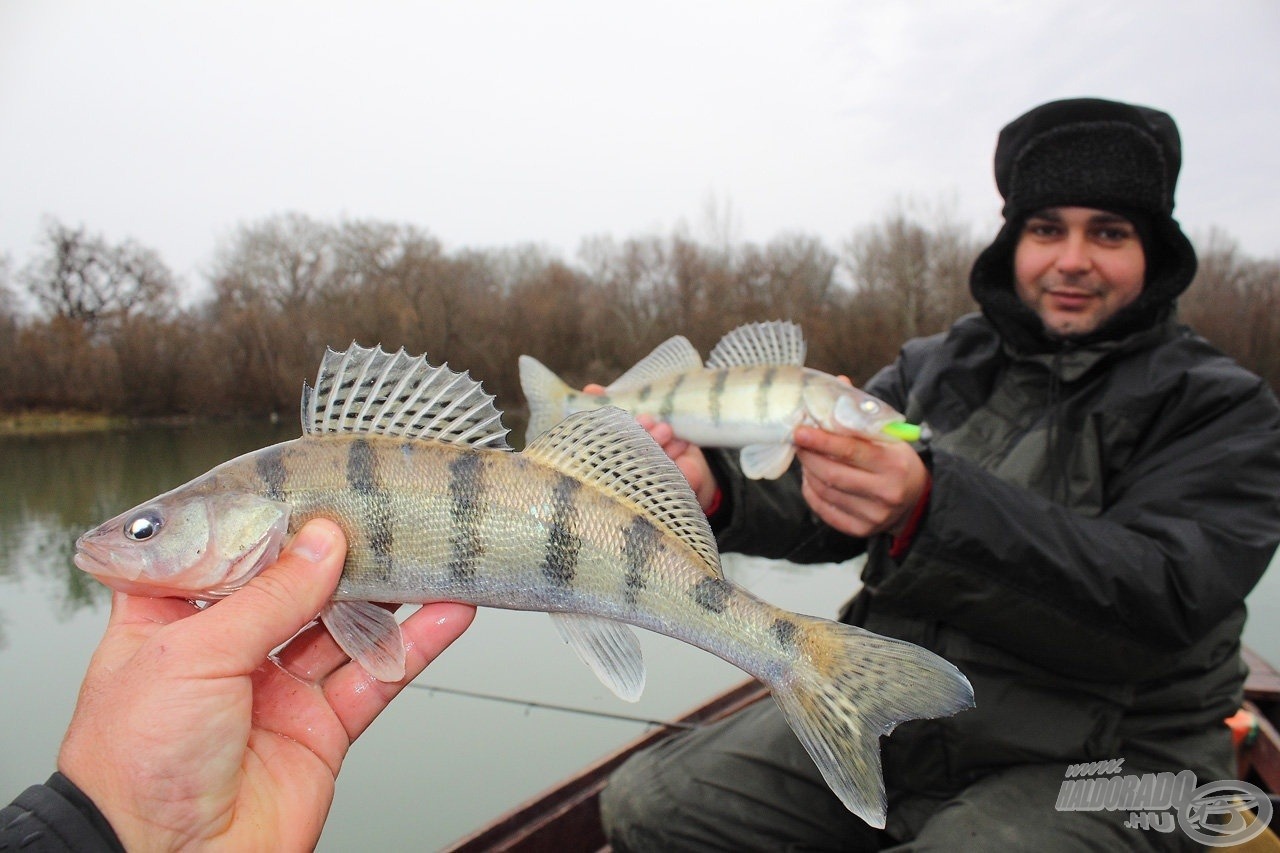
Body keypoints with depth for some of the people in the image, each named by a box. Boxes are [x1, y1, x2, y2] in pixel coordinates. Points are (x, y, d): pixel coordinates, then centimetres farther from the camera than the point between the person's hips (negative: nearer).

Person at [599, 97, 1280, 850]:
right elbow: (817, 502, -4)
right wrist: (715, 490, -27)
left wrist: (928, 510, -37)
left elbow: (1162, 598, -22)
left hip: (1097, 767, -4)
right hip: (887, 716, 5)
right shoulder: (934, 368, 7)